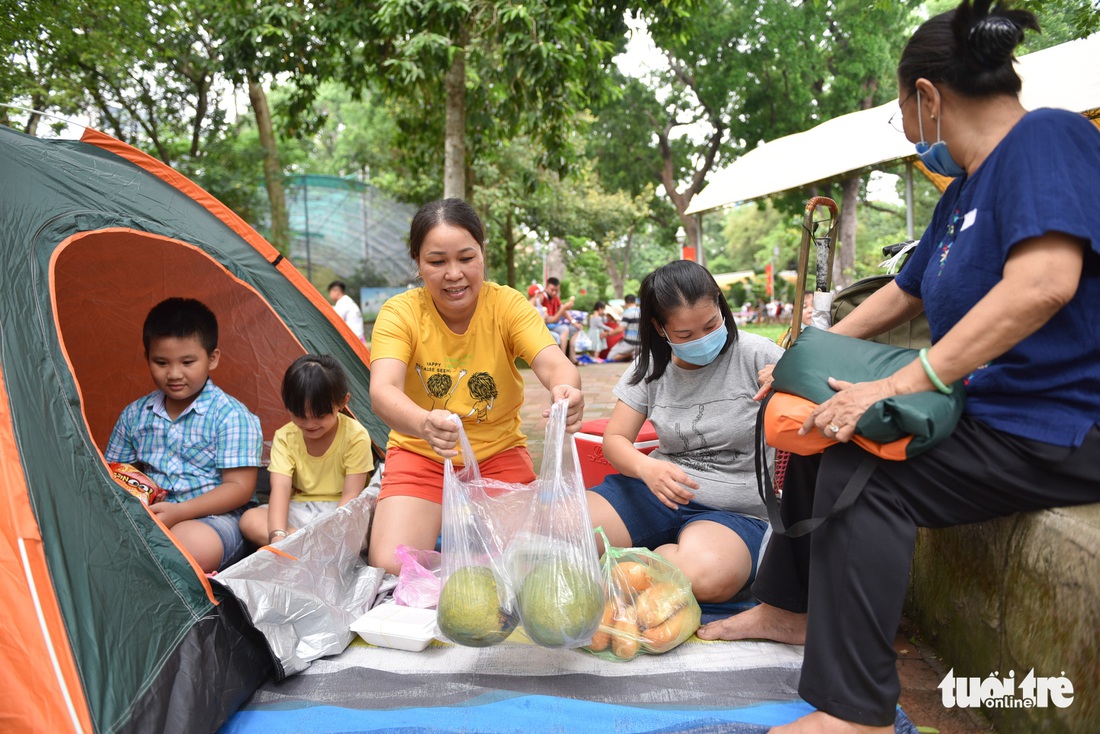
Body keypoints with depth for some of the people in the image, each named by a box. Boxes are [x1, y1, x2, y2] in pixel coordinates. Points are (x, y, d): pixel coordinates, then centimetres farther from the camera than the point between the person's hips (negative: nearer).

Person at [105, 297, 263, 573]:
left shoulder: (232, 416, -6)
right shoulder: (134, 414, 13)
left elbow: (239, 488, -9)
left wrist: (179, 512, -19)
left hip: (211, 518, -6)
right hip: (146, 516, 6)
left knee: (197, 544, -40)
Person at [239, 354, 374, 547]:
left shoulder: (356, 436, -13)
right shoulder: (284, 437, -6)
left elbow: (350, 494, -16)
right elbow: (280, 489, -19)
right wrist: (278, 536, -35)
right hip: (299, 512, 4)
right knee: (249, 520, -24)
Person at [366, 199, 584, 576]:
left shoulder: (508, 304, -13)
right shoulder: (399, 312, -15)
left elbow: (554, 364, -28)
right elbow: (382, 391, -31)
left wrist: (565, 390, -55)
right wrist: (425, 425, -55)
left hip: (499, 454, 1)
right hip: (421, 456, 0)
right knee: (392, 567, -18)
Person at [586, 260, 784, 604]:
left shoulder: (756, 355, -8)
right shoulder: (651, 366, 4)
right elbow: (615, 439, 5)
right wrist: (646, 467, -19)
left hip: (735, 510, -2)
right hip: (660, 489, 3)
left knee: (707, 575, -38)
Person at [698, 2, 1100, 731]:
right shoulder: (964, 191, 14)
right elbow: (901, 294, 22)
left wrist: (900, 385, -33)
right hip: (989, 410, 10)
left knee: (862, 472, -24)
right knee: (818, 433, 10)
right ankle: (790, 609, 22)